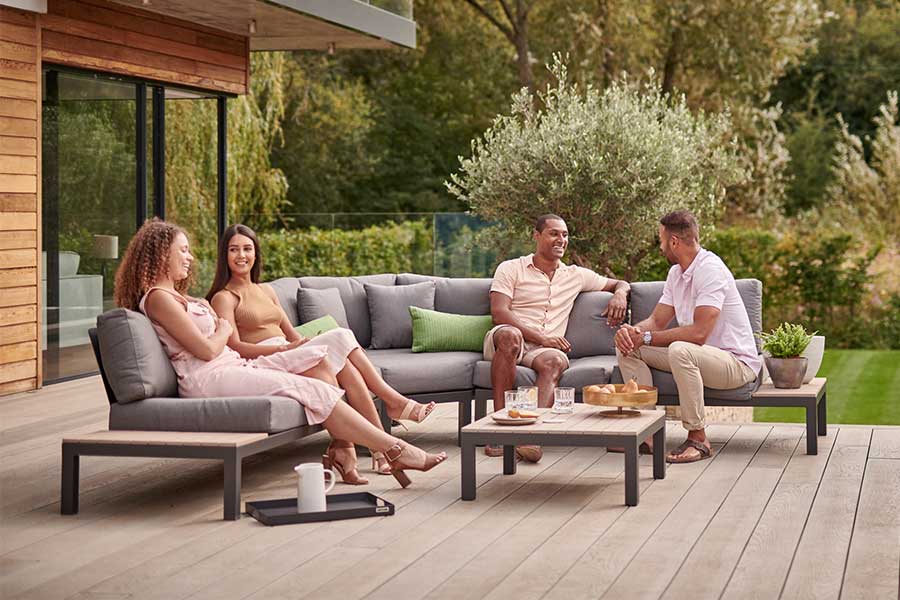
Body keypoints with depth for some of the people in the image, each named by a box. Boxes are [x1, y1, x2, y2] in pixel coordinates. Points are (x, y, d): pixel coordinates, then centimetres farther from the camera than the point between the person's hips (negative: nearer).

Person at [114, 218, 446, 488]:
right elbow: (207, 349, -13)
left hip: (231, 367, 10)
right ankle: (396, 450, -14)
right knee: (315, 389, -17)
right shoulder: (157, 298, -7)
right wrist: (223, 329, 6)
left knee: (316, 357, -5)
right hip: (209, 380, -10)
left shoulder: (175, 296, 25)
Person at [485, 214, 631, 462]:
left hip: (545, 348, 3)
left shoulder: (576, 275, 23)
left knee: (555, 360, -35)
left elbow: (620, 284, 33)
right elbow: (499, 312, -5)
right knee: (510, 335, -40)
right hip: (506, 341, -2)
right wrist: (540, 337, -14)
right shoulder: (511, 269, 9)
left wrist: (620, 295, 6)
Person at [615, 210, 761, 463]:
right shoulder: (677, 273, 10)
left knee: (680, 350, -39)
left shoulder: (710, 270, -20)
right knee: (627, 346, -1)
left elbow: (698, 333, -29)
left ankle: (698, 438, -26)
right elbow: (656, 320, 10)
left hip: (737, 362, -9)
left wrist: (647, 338, -21)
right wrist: (631, 330, -13)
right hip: (694, 355, 9)